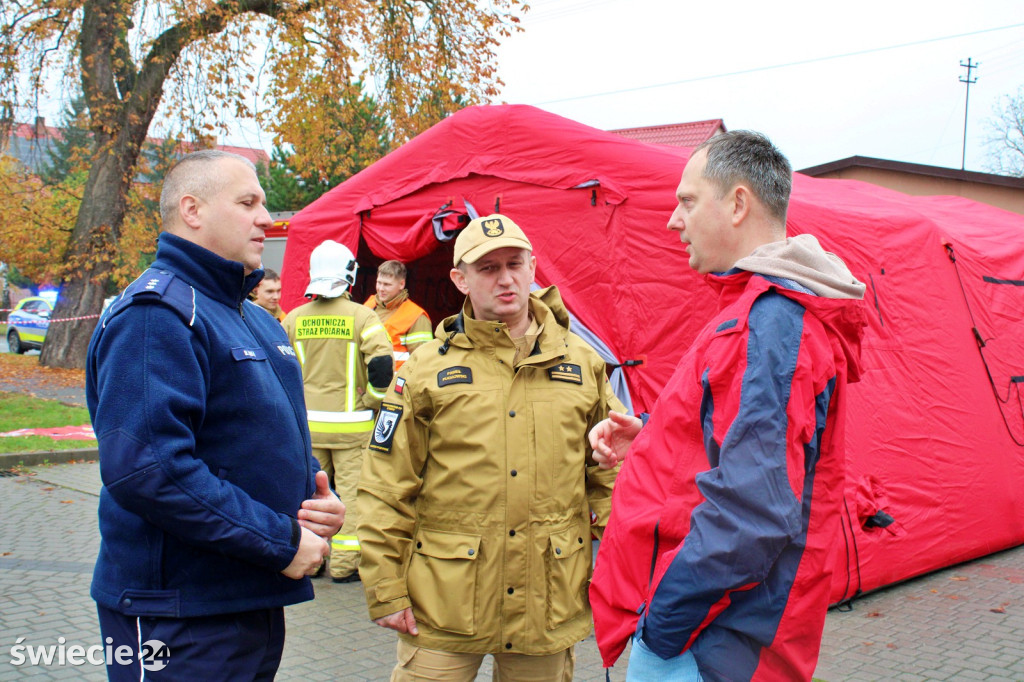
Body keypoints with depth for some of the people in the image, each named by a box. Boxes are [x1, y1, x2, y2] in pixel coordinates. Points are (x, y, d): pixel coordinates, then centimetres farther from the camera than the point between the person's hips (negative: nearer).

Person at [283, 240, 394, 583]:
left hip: (306, 425, 4)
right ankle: (344, 564, 5)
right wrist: (371, 401, -5)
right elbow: (382, 363, -18)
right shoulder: (362, 317, -8)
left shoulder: (294, 319, 4)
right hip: (351, 425, -3)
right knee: (351, 491, 3)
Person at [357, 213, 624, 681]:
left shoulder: (583, 363, 5)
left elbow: (611, 475, 11)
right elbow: (386, 489, -1)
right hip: (444, 604, -2)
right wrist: (385, 590, -4)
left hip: (550, 606, 2)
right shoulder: (426, 370, -2)